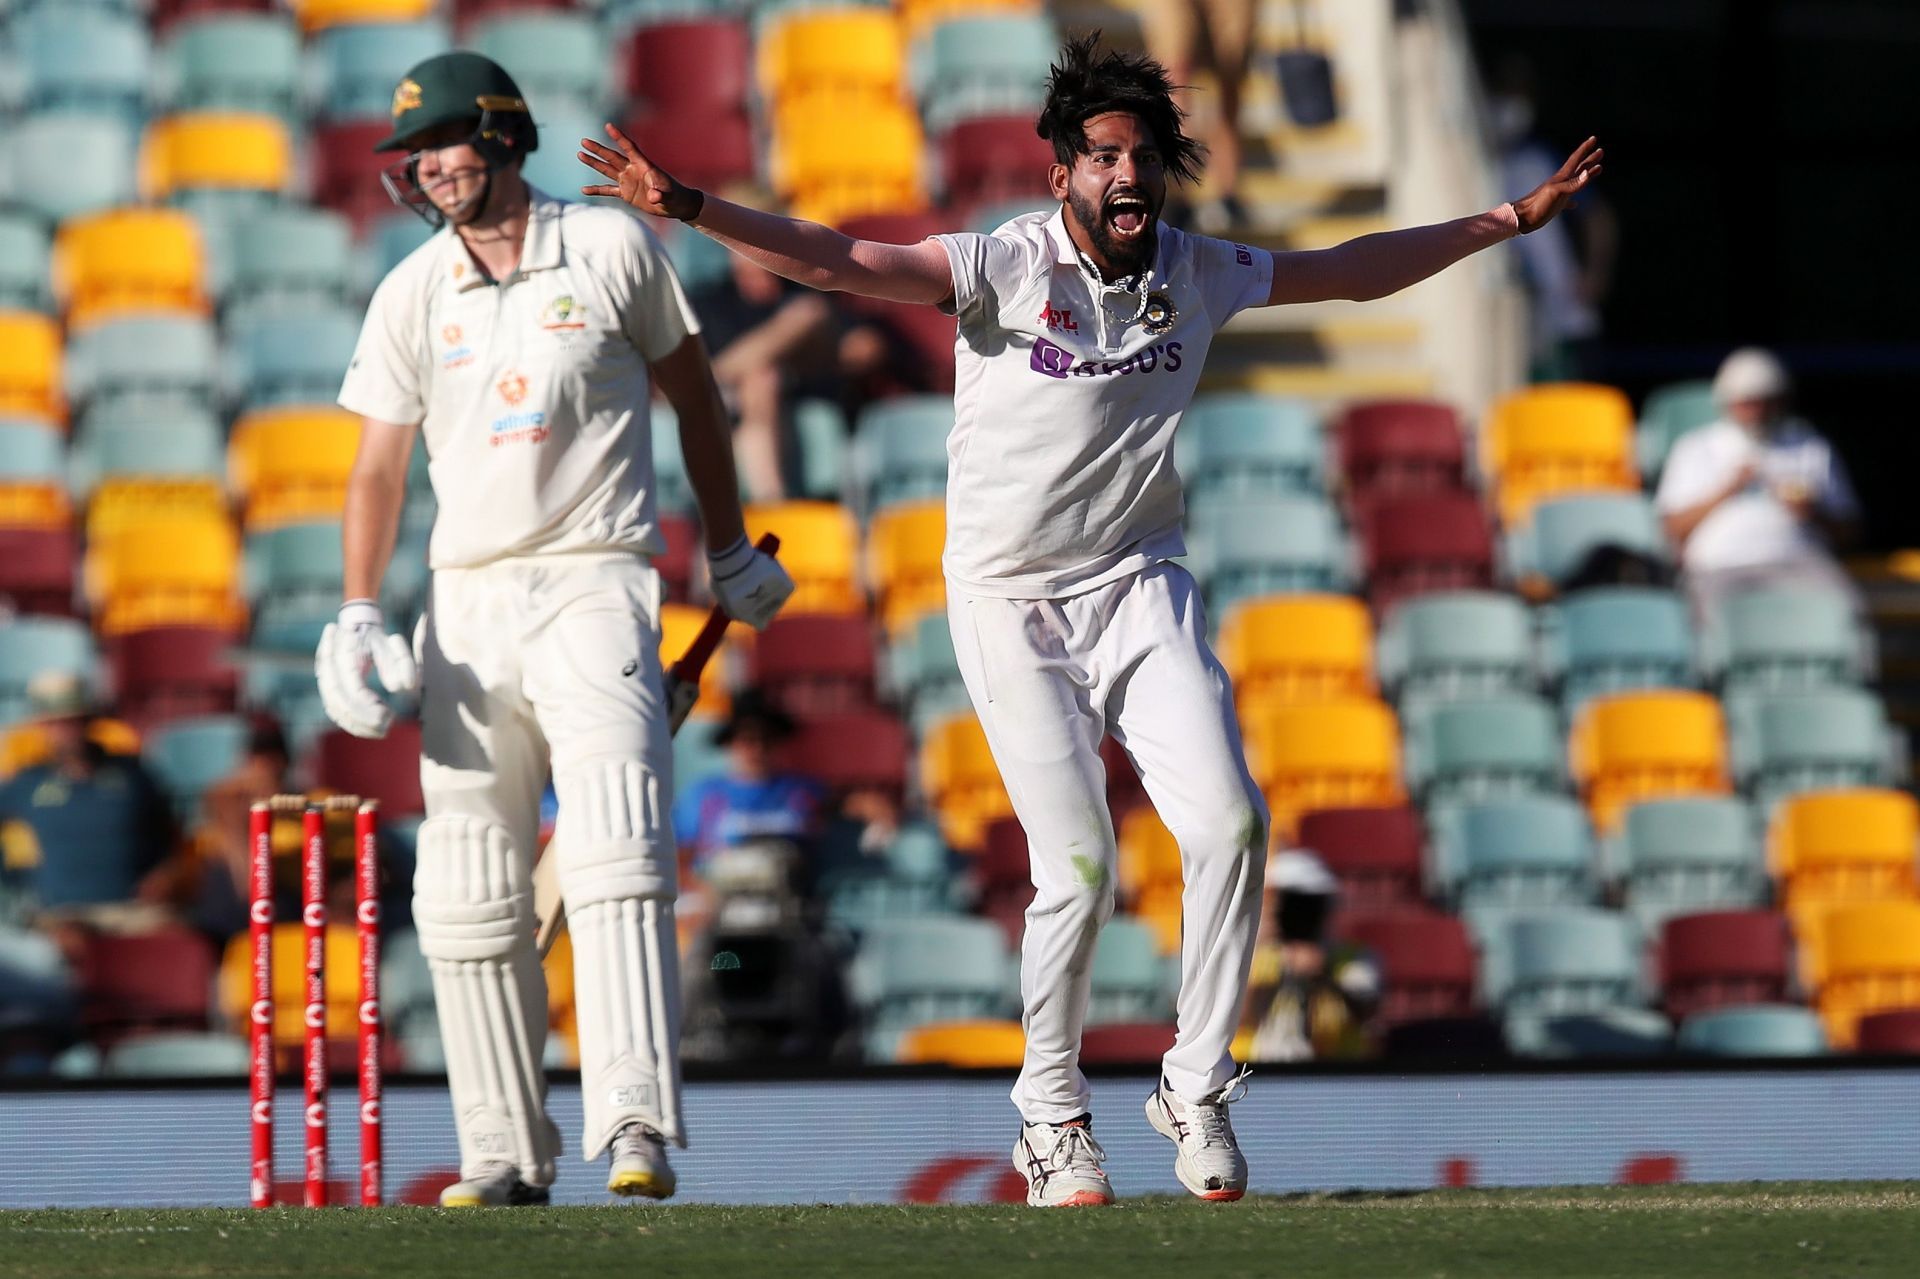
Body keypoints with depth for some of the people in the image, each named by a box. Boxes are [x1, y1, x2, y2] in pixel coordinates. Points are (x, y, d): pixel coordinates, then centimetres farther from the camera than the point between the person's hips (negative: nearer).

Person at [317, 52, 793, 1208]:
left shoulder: (612, 249, 1)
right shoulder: (412, 294, 8)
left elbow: (692, 392, 12)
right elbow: (381, 465, 7)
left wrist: (732, 555, 17)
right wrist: (357, 619, -5)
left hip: (595, 581, -4)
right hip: (468, 600, 4)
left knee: (615, 850, -20)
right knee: (469, 888, 2)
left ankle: (637, 1123, -29)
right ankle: (507, 1151, 10)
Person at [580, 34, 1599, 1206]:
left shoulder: (1197, 274, 2)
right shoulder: (1006, 266, -12)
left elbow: (1353, 271, 16)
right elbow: (840, 262, -24)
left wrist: (1513, 219, 19)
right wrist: (692, 209, -38)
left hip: (1140, 590, 4)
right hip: (1012, 610, -4)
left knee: (1228, 821, -15)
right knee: (1079, 866, -11)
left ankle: (1196, 1088, 1)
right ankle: (1052, 1113, 11)